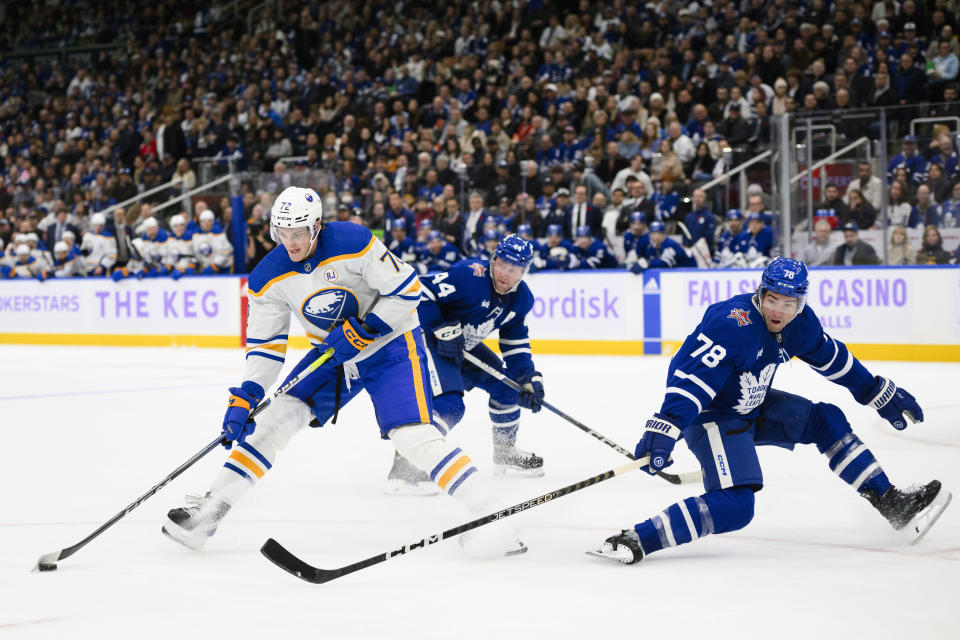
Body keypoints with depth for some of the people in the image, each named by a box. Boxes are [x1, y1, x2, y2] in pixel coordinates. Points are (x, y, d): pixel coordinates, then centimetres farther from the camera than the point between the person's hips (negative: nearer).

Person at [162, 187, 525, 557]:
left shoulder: (354, 243, -25)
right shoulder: (268, 279, -9)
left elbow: (407, 291, -21)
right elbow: (265, 345, -3)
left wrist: (362, 331, -24)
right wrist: (244, 398, -14)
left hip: (390, 342, -5)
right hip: (332, 354, 5)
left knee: (412, 435, -21)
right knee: (278, 417, -6)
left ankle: (486, 513, -17)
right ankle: (208, 512, 0)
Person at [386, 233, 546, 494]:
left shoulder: (521, 299, -1)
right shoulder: (470, 275, -27)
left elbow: (516, 344, 8)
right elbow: (421, 293, -26)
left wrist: (529, 379, -3)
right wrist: (443, 331, -29)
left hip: (465, 346, 9)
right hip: (426, 337, -9)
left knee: (507, 383, 12)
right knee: (449, 405, -27)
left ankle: (505, 453, 31)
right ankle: (404, 469, -29)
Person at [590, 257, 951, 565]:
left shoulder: (799, 323, -5)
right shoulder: (734, 324, -30)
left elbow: (833, 360, 14)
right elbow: (691, 379, -38)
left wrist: (881, 393, 21)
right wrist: (663, 430, -49)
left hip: (752, 407, 8)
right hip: (710, 416, -8)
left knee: (826, 420, 5)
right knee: (734, 507, -24)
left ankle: (893, 504, 14)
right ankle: (636, 540, -29)